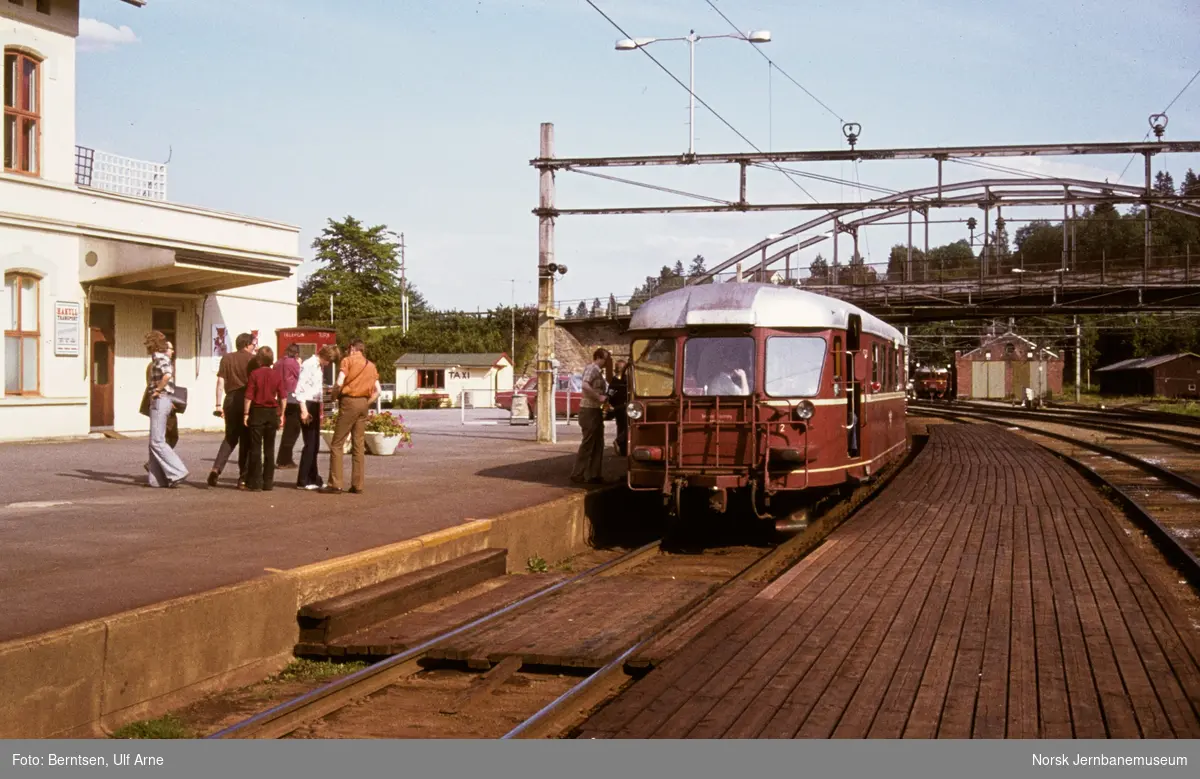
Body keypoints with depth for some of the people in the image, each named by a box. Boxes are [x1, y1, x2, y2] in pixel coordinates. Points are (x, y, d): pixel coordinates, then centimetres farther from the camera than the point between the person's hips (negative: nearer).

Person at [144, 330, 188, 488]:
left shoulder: (160, 358, -13)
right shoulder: (160, 358, 18)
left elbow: (167, 375, -30)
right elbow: (169, 375, 29)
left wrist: (157, 390, -19)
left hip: (160, 400, -10)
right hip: (165, 400, 10)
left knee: (157, 441, -9)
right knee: (155, 441, 11)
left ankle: (177, 472, -10)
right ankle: (157, 479, 11)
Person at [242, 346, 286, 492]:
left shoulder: (254, 374, -8)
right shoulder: (278, 375, 1)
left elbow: (249, 396, -10)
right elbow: (283, 397, 0)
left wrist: (246, 413, -3)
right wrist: (281, 415, 9)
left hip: (257, 412, -3)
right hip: (272, 413, 3)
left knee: (255, 448, 2)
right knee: (269, 449, 9)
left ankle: (255, 483, 1)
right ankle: (268, 482, 10)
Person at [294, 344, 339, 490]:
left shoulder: (320, 367, 15)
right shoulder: (309, 365, -13)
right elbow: (300, 388, -18)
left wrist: (319, 410, 18)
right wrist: (303, 410, -21)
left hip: (315, 406, 9)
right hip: (307, 405, -9)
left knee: (315, 445, 13)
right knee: (310, 444, -7)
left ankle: (313, 478, 21)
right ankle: (302, 481, -2)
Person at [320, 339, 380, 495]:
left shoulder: (348, 360, -3)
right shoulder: (371, 365, 14)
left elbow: (339, 383, -15)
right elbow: (378, 391, 10)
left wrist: (335, 395, 2)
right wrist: (366, 403, 14)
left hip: (349, 401, -6)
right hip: (364, 403, 6)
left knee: (337, 444, -1)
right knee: (359, 446, 9)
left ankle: (335, 485, -5)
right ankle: (357, 485, 8)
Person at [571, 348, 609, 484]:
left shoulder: (597, 371, 17)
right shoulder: (591, 369, -13)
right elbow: (585, 386, -29)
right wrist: (599, 397, -23)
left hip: (595, 411, 10)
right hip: (589, 411, -10)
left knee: (598, 444, 11)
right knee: (588, 444, -5)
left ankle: (593, 474, 15)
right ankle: (578, 474, 1)